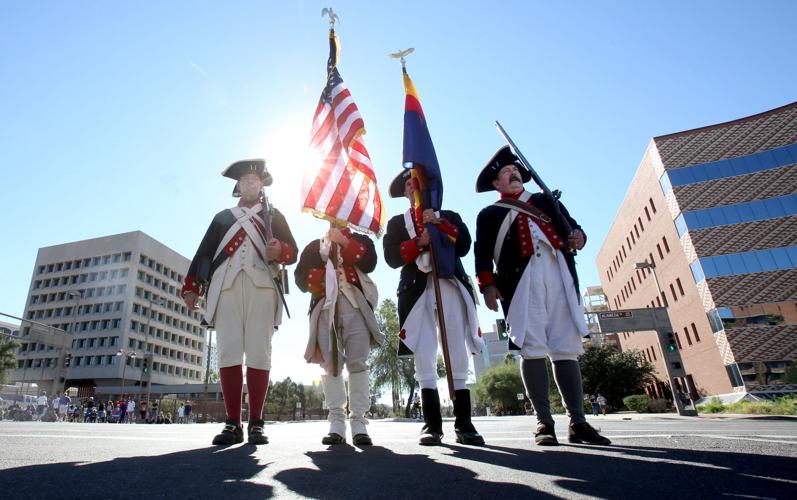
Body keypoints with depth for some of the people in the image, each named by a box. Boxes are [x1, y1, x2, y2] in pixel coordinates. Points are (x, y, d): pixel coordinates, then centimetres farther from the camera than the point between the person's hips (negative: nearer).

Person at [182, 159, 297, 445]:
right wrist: (191, 286, 8)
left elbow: (293, 251, 11)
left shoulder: (274, 215, 24)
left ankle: (256, 424, -4)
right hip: (227, 285, 2)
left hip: (262, 285, -1)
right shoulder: (223, 217, 29)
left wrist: (279, 251, -13)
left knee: (259, 353, -8)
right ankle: (233, 424, -4)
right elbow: (204, 252, 20)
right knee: (229, 352, -8)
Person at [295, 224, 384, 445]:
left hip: (356, 308, -1)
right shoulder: (314, 247, 23)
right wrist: (323, 278, -7)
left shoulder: (360, 240, 21)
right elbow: (301, 278, 10)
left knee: (358, 364, -7)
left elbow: (369, 263, -2)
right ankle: (336, 422, -1)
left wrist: (344, 241, -3)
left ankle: (358, 422, -5)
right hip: (326, 310, 1)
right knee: (330, 364, -5)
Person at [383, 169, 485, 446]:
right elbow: (392, 257, 4)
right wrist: (419, 242, -9)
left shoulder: (450, 216, 22)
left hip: (451, 286, 1)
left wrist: (440, 223, -6)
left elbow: (464, 245, 4)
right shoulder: (396, 222, 20)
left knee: (458, 356, -2)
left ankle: (464, 424, 3)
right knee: (423, 357, -6)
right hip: (417, 290, 0)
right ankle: (432, 425, 1)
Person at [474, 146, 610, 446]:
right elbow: (482, 253, 7)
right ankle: (544, 423, -4)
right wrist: (488, 284, -7)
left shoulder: (546, 200, 30)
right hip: (521, 280, -3)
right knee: (532, 348, -9)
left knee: (567, 348, 0)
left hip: (560, 275, 3)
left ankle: (577, 423, 4)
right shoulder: (490, 214, 19)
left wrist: (579, 238, -1)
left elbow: (572, 227, 23)